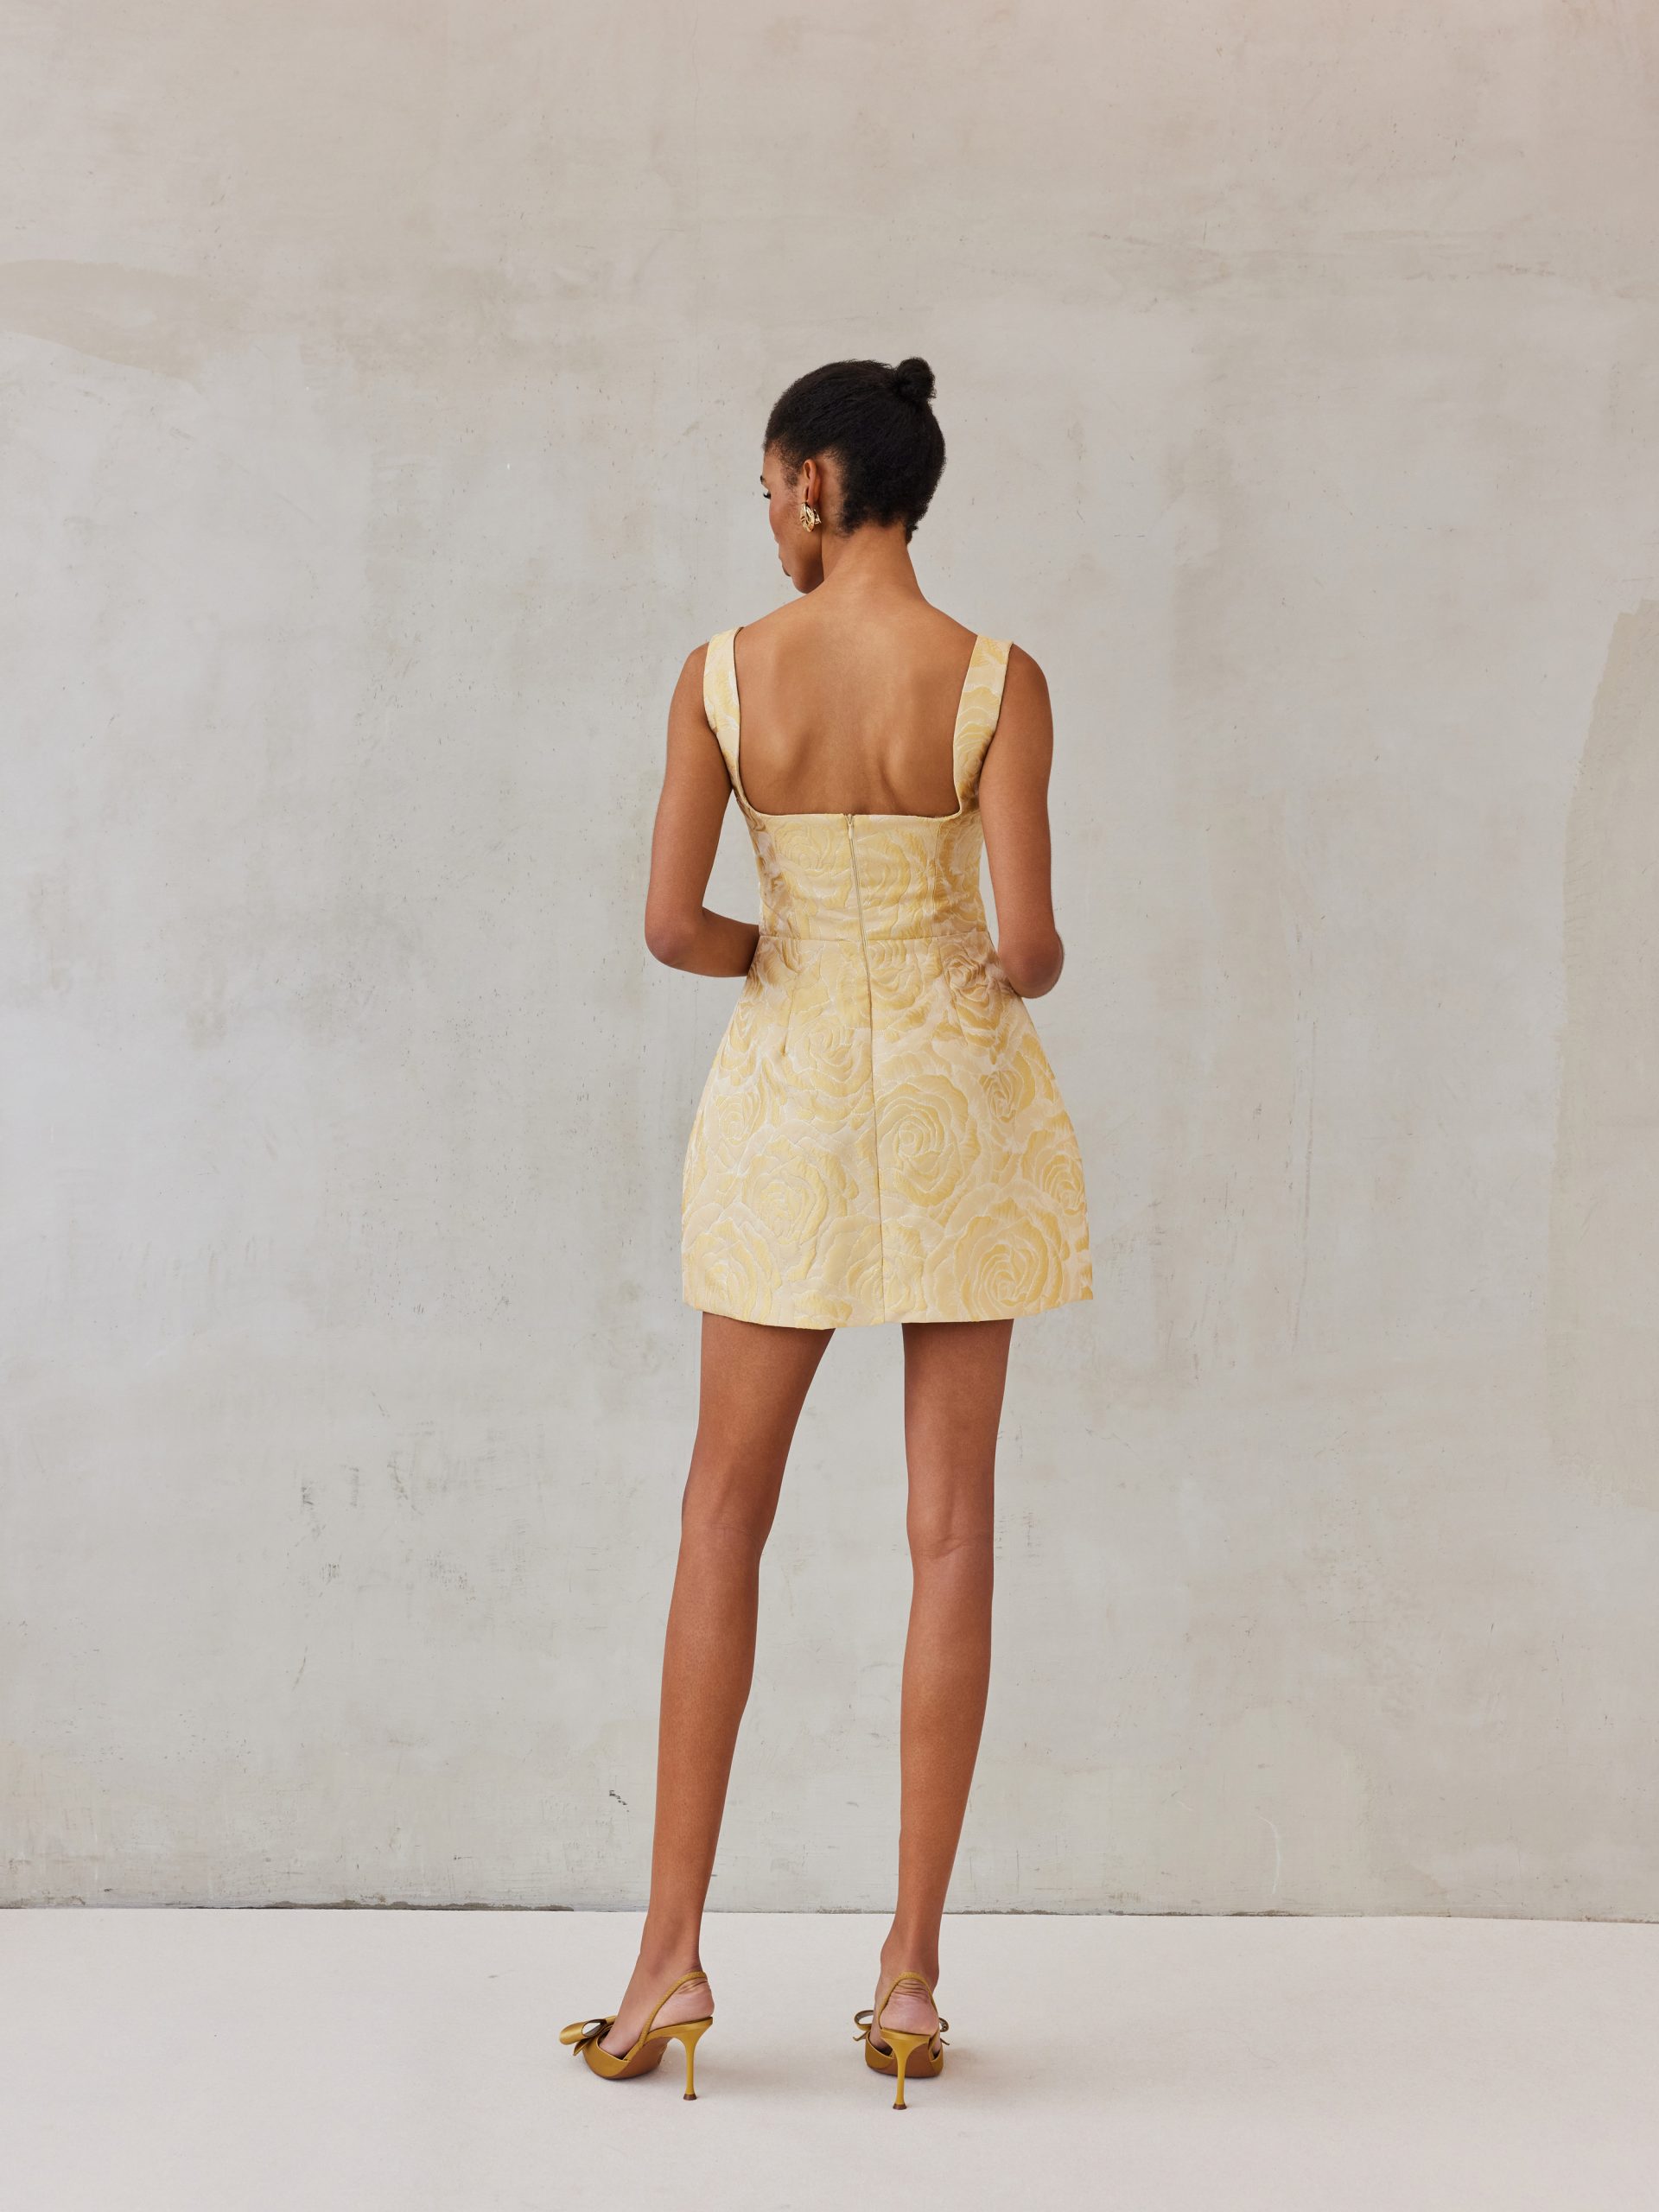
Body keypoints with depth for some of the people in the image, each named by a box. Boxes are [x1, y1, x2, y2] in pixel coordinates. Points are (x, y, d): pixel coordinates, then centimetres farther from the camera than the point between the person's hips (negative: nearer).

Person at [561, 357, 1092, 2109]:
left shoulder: (725, 672, -5)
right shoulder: (998, 681, -7)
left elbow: (669, 926, -9)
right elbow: (1025, 940, -13)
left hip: (791, 1099, 1)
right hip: (960, 1099, 0)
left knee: (725, 1515, 11)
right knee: (950, 1525, 5)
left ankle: (674, 1952, 11)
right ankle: (909, 1977, 8)